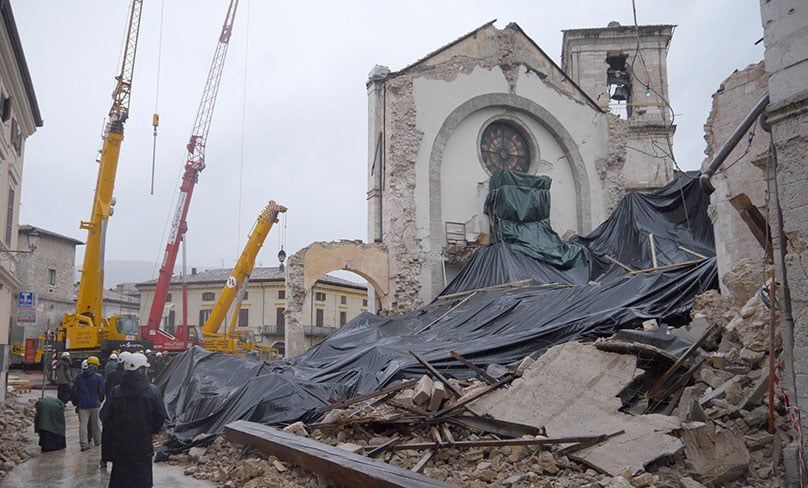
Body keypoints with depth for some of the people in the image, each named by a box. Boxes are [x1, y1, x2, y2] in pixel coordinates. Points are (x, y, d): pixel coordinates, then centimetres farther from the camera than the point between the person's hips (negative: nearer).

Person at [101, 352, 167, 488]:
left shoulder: (117, 391, -5)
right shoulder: (152, 391, -11)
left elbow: (105, 416, -1)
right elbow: (161, 417, -7)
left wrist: (115, 430, 15)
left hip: (119, 446, 2)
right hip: (143, 446, -2)